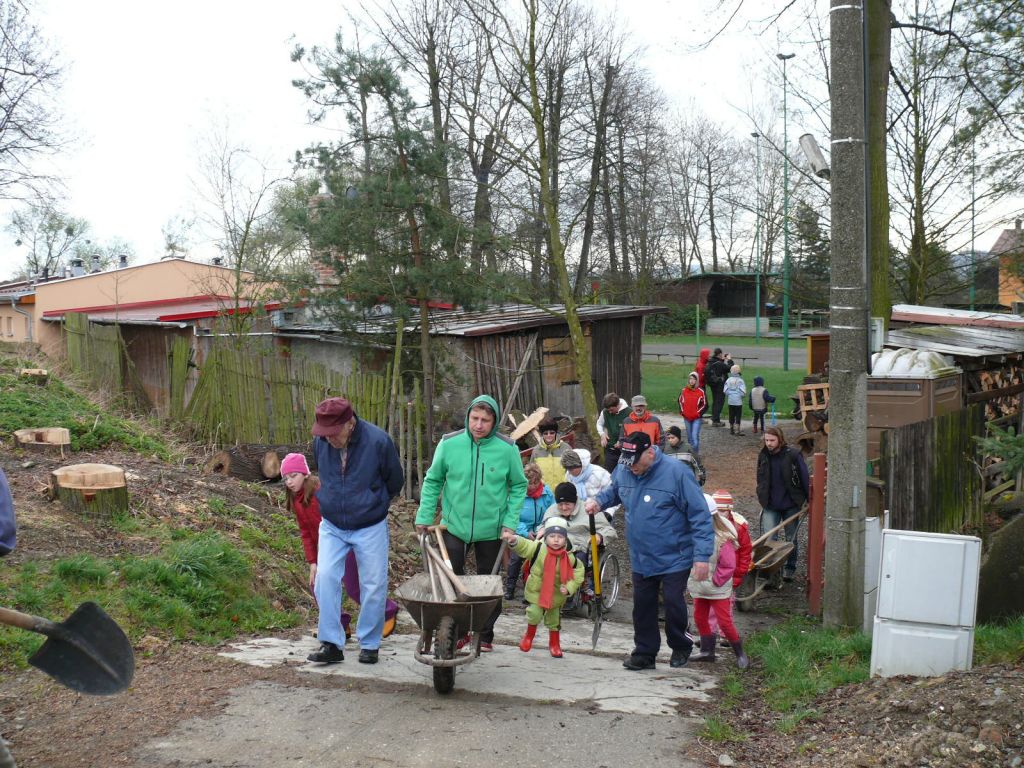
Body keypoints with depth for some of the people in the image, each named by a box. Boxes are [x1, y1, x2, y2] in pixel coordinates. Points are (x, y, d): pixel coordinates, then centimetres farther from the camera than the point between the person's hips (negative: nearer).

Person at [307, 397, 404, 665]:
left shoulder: (378, 441, -20)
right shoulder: (320, 442, -10)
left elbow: (395, 482, -2)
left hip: (370, 528, -2)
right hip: (332, 526, 3)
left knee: (373, 586, 2)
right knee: (325, 578, -11)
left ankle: (369, 644, 18)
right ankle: (331, 644, -2)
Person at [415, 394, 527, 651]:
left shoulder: (507, 449, -11)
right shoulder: (449, 444, -10)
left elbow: (518, 486, 0)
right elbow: (432, 481, 0)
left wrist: (510, 522, -8)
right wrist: (425, 517, -3)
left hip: (491, 530, 0)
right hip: (455, 526, 0)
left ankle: (486, 634, 27)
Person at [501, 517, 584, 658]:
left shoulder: (569, 558, -14)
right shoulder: (538, 548, -19)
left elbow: (578, 572, -3)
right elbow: (524, 546, -30)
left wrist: (569, 588, -13)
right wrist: (514, 540, -51)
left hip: (556, 593, 2)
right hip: (536, 589, -2)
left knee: (554, 618, 14)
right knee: (534, 613, -11)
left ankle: (554, 644, 37)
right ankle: (529, 635, 21)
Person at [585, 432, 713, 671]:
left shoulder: (677, 473, -19)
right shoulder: (623, 470, -3)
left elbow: (700, 515, -17)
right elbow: (614, 491, 22)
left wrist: (702, 555, -20)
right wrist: (598, 501, -1)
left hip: (674, 558, -5)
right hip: (641, 558, 5)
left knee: (673, 602, -1)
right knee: (642, 606, 10)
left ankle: (680, 647, 24)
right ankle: (644, 653, 24)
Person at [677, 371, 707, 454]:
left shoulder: (701, 391, -8)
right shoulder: (684, 390, 2)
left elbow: (705, 405, -3)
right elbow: (680, 401, 17)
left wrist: (698, 413, -9)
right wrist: (682, 411, 6)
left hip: (697, 418, -4)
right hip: (687, 418, 4)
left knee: (695, 436, -14)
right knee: (689, 437, 15)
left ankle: (696, 453, -5)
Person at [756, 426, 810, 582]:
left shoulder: (793, 455, -12)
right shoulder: (763, 456, 1)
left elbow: (805, 477, -6)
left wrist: (808, 499, -4)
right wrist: (762, 499, 13)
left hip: (791, 505, -2)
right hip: (770, 506, 3)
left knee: (791, 539, 11)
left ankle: (790, 568, 29)